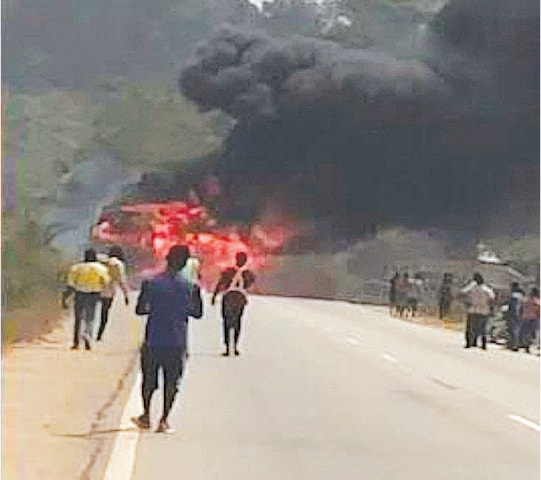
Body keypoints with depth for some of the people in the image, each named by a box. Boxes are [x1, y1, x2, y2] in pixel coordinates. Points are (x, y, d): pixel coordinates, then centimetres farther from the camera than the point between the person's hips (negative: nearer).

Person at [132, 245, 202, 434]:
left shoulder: (151, 282, -3)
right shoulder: (188, 285, -3)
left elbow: (139, 310, 0)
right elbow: (197, 313, 3)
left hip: (153, 340, 1)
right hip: (177, 342, -1)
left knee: (149, 379, 16)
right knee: (171, 382, 6)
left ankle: (146, 416, 24)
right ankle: (164, 420, 3)